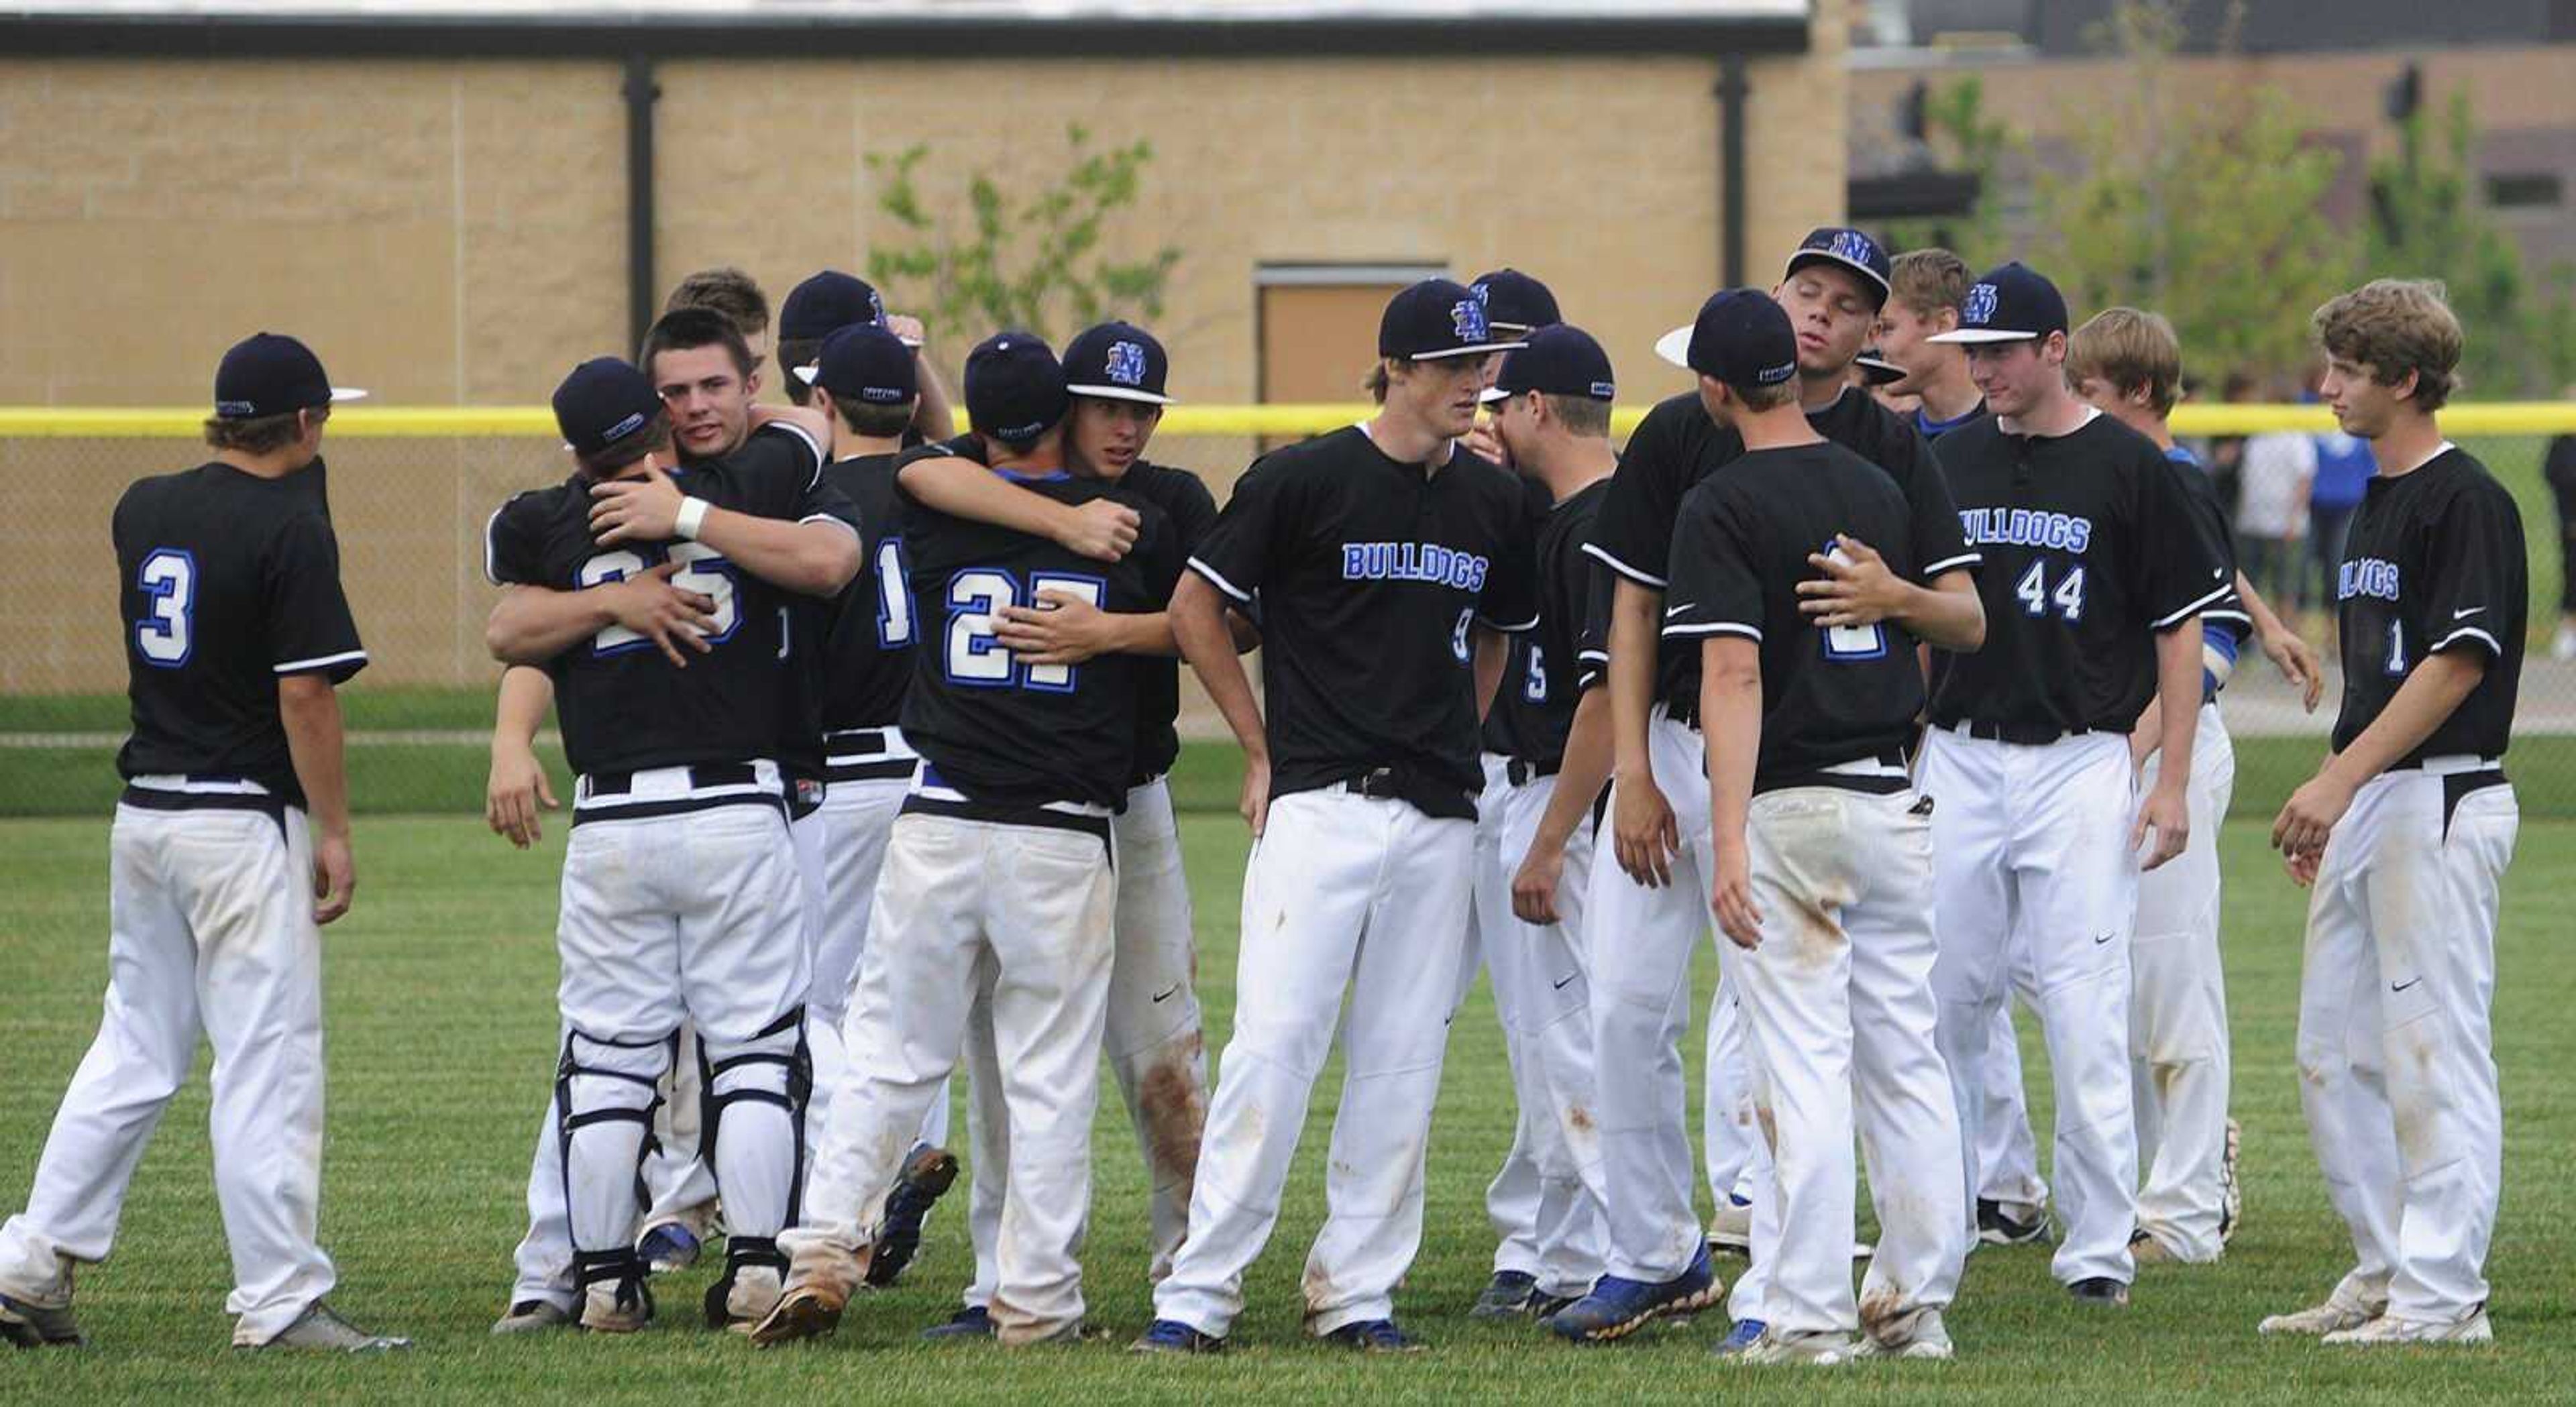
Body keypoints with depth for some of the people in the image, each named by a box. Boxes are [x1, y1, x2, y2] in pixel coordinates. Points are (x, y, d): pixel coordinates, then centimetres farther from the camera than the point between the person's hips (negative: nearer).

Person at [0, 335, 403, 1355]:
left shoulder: (145, 510, 8)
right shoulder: (291, 530, -13)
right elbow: (306, 695, -17)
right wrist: (334, 834, -11)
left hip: (143, 812, 7)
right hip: (245, 824, -7)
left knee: (133, 1051, 15)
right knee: (267, 1063, -4)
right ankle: (279, 1302, -5)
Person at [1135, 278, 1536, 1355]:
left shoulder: (1491, 501, 11)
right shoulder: (1303, 481, -4)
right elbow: (1195, 608, 2)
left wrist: (1462, 748, 14)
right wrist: (1263, 750, 1)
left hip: (1439, 817, 5)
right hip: (1319, 808, -5)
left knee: (1403, 1060, 4)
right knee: (1274, 1042, -11)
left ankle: (1358, 1292, 10)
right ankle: (1198, 1291, -8)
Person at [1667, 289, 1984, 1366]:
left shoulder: (1720, 508, -10)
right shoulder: (1886, 483, 10)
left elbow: (1734, 674, -19)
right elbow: (1970, 623, 12)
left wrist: (1728, 842, -22)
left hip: (1788, 806, -6)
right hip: (1894, 801, 6)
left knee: (1803, 1061, -5)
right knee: (1906, 1055, 11)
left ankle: (1809, 1317, -5)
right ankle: (1917, 1304, 13)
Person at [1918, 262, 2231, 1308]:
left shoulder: (2127, 466, -3)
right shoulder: (1953, 461, 10)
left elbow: (2182, 624, -2)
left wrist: (2173, 782, -6)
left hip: (2080, 762, -4)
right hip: (1958, 760, 4)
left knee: (2084, 1009, -7)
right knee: (1945, 998, 6)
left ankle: (2100, 1248, -1)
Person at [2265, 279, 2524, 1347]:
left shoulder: (2467, 501, -12)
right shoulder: (2376, 503, 17)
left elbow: (2458, 661, -19)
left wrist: (2340, 782, -22)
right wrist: (2328, 800, 20)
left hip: (2440, 803, -10)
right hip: (2364, 812, 10)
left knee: (2435, 1053, -7)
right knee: (2334, 1055, 11)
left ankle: (2442, 1294, -5)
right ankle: (2385, 1276, 19)